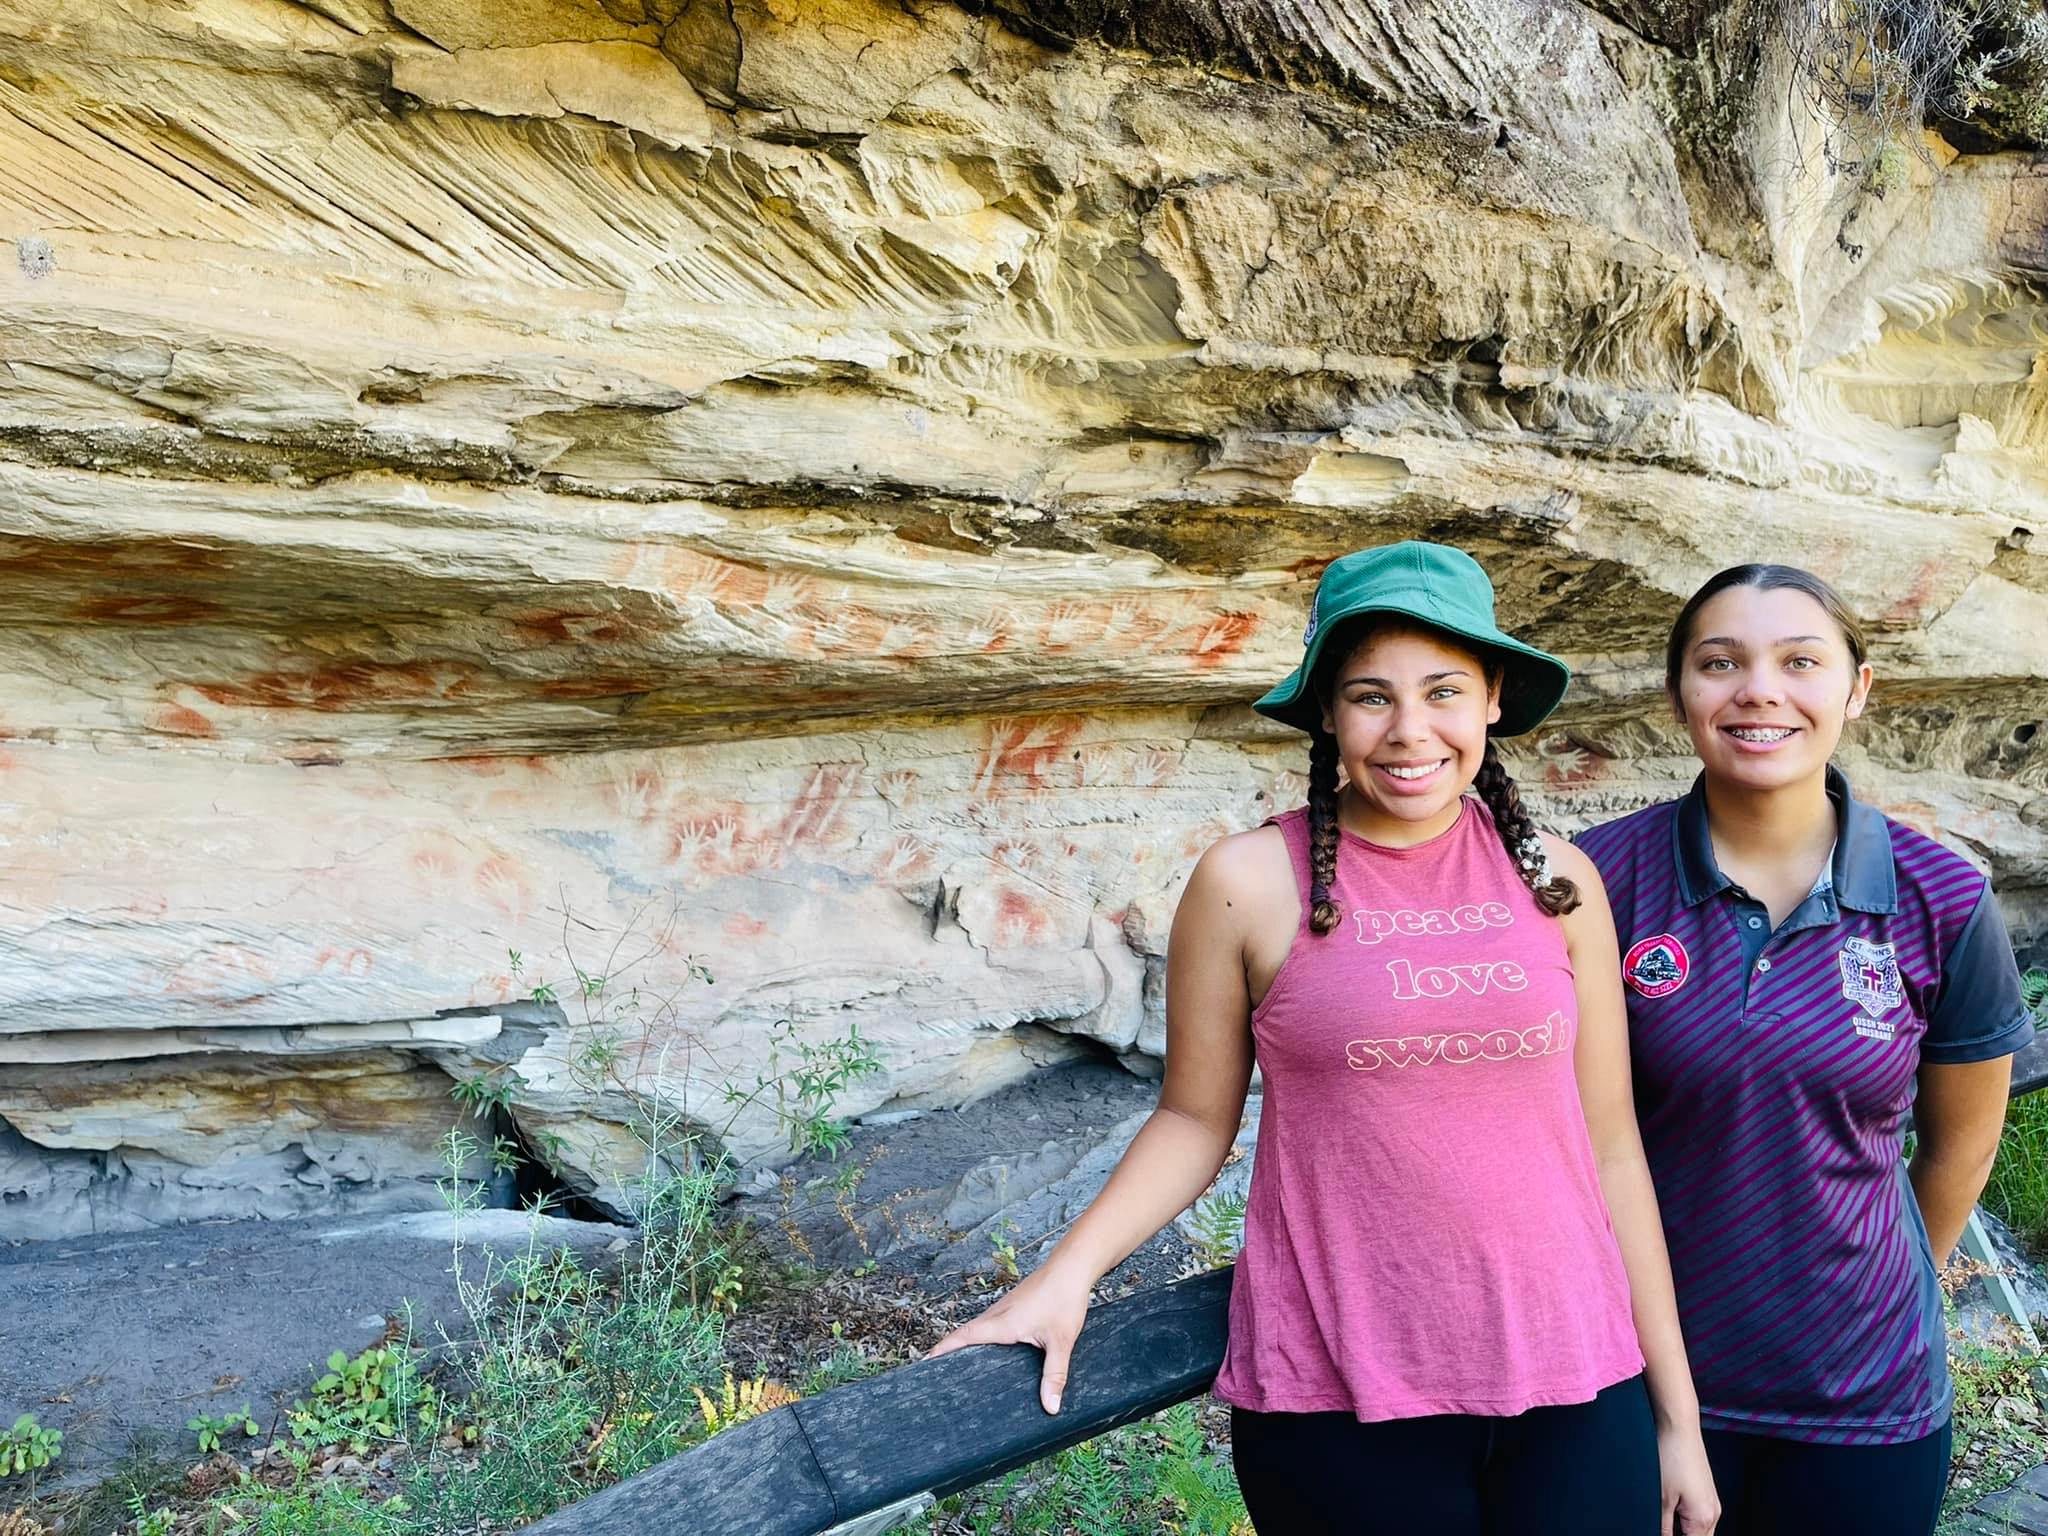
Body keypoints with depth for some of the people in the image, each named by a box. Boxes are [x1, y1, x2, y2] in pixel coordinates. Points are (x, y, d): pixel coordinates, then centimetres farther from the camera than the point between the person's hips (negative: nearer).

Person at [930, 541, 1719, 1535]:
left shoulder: (1556, 879, 1)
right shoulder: (1249, 883, -7)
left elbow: (1608, 1143, 6)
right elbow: (1195, 1117, 1)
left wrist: (1677, 1409, 8)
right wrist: (1065, 1275, -14)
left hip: (1575, 1389, 3)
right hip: (1339, 1398, -2)